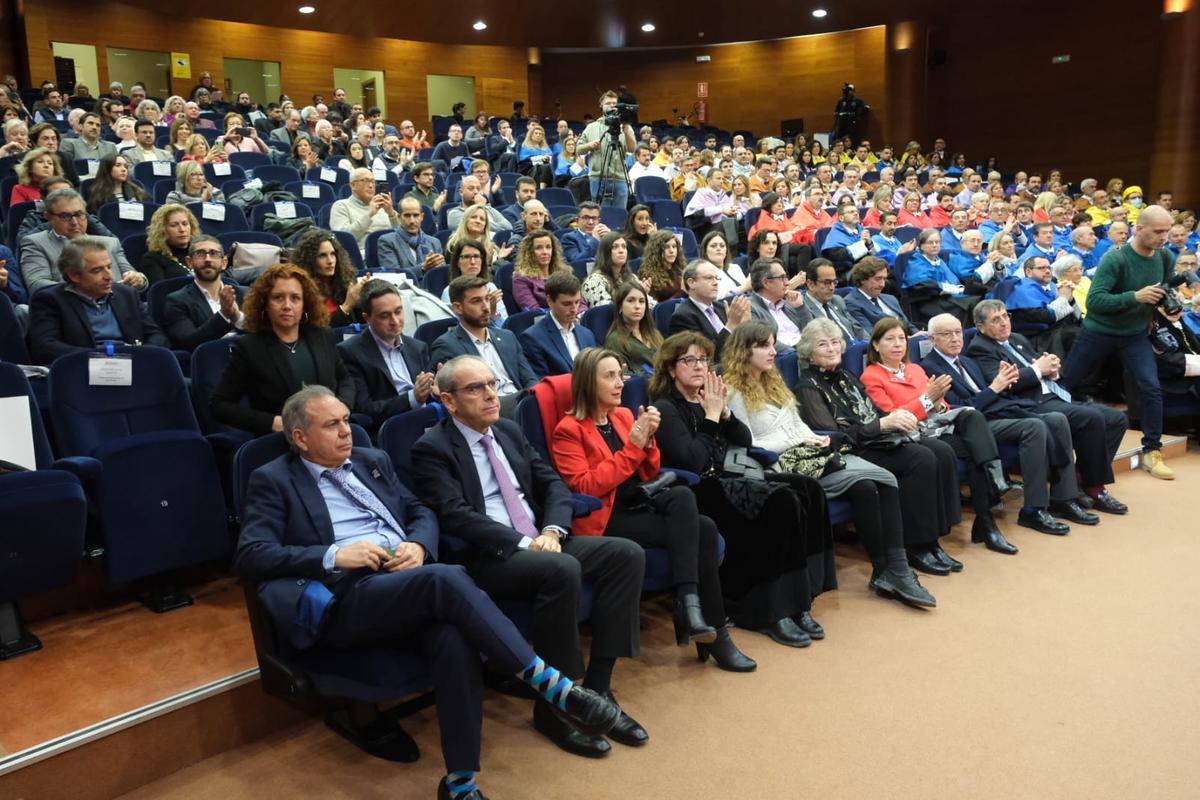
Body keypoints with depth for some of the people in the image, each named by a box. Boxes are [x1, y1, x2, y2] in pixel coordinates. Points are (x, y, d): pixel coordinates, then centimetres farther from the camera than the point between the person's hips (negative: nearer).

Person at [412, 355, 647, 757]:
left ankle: (597, 688, -9)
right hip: (486, 557, -7)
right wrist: (524, 543, -22)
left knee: (626, 553, -13)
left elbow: (554, 484, 12)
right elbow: (456, 515, -16)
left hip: (543, 541, 7)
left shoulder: (509, 431, 17)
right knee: (563, 570, -35)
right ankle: (552, 705, -16)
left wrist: (551, 531, -8)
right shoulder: (431, 448, -4)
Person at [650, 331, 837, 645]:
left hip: (731, 478, 8)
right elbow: (692, 460, -16)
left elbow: (744, 441, 15)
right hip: (701, 491, -8)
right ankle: (771, 610, -21)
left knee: (809, 489, -16)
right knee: (783, 502, -29)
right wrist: (711, 417, -9)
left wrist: (725, 412, -1)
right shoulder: (665, 408, -4)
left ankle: (798, 600, -16)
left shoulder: (707, 399, 19)